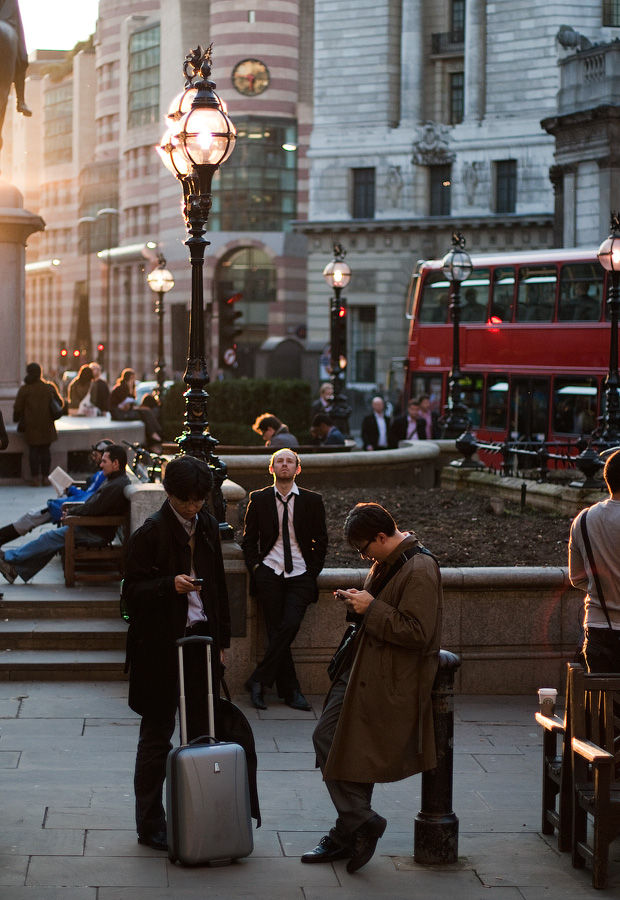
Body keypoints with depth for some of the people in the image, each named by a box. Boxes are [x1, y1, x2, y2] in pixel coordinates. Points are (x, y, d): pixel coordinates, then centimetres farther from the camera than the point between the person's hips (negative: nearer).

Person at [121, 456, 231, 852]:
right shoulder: (150, 533, -10)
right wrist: (171, 584, -28)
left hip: (201, 641, 6)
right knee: (157, 736, 2)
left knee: (201, 731, 10)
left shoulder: (208, 528, 10)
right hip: (161, 647, -6)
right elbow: (133, 592, -11)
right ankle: (150, 824, 11)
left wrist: (221, 638, 15)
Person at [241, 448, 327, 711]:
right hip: (269, 574, 0)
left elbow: (320, 541, 11)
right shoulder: (259, 499, 8)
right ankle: (290, 691, 0)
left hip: (300, 575, 0)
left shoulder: (312, 501, 7)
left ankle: (258, 681, -9)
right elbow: (248, 539, 13)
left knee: (289, 626, -18)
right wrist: (255, 567, 0)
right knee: (276, 630, -8)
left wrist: (312, 571, 2)